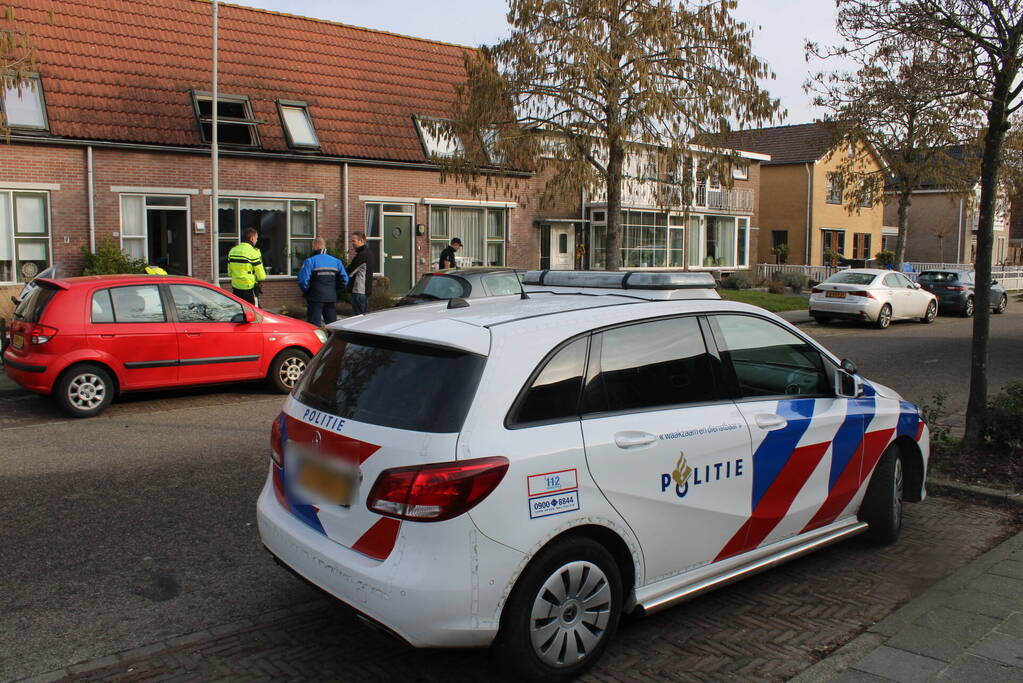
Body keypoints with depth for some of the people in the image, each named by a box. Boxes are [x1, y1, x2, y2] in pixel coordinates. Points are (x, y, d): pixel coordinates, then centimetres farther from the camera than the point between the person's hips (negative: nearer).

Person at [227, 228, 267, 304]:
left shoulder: (233, 250, 5)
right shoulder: (253, 252, -14)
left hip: (236, 287, 6)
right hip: (249, 288, -6)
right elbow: (261, 275, -12)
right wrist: (263, 276, 10)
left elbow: (229, 272, 13)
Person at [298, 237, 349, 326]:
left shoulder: (310, 261, -9)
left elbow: (303, 280, -16)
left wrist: (306, 292, 1)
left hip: (315, 299, -4)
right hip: (332, 298, 4)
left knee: (314, 325, 1)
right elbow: (344, 280, 3)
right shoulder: (336, 261, 6)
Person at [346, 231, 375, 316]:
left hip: (359, 291, -10)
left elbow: (349, 273, -17)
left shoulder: (361, 255, -16)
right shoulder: (369, 253, 14)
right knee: (364, 314, 15)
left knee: (359, 316, -7)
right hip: (367, 289, 10)